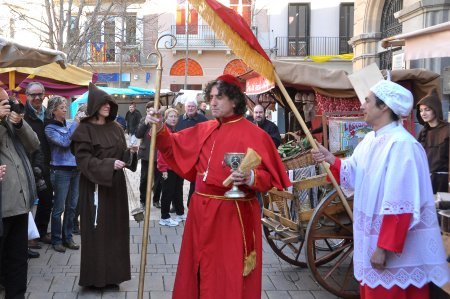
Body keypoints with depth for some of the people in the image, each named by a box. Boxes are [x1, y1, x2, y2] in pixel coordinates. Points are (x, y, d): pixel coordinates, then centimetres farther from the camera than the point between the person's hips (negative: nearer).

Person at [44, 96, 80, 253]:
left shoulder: (70, 124, 8)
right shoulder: (50, 128, -6)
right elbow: (64, 142, -20)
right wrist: (76, 124, -14)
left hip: (76, 168, 5)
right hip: (61, 170, -5)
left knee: (72, 206, 10)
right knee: (59, 207, 1)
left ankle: (68, 237, 22)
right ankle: (56, 239, 13)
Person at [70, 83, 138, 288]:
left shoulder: (116, 128, 10)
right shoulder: (84, 130, -8)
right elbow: (83, 159, -15)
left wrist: (130, 153, -9)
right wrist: (109, 165, -24)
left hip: (116, 184, 6)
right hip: (95, 185, -6)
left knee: (116, 228, 8)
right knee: (97, 230, -3)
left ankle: (112, 273, 18)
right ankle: (95, 275, 8)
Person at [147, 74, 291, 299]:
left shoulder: (253, 135, -10)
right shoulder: (203, 130, 8)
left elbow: (270, 177, -11)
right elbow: (175, 148, 14)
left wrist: (250, 178, -30)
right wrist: (160, 128, -2)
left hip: (233, 216, -6)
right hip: (202, 212, 6)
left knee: (229, 276, 2)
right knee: (200, 271, 15)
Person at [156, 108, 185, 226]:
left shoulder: (176, 131, 12)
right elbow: (161, 151, -17)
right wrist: (164, 169, -19)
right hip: (168, 168, -8)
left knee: (178, 191, 18)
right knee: (168, 193, -1)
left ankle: (180, 213, 30)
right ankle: (164, 218, 9)